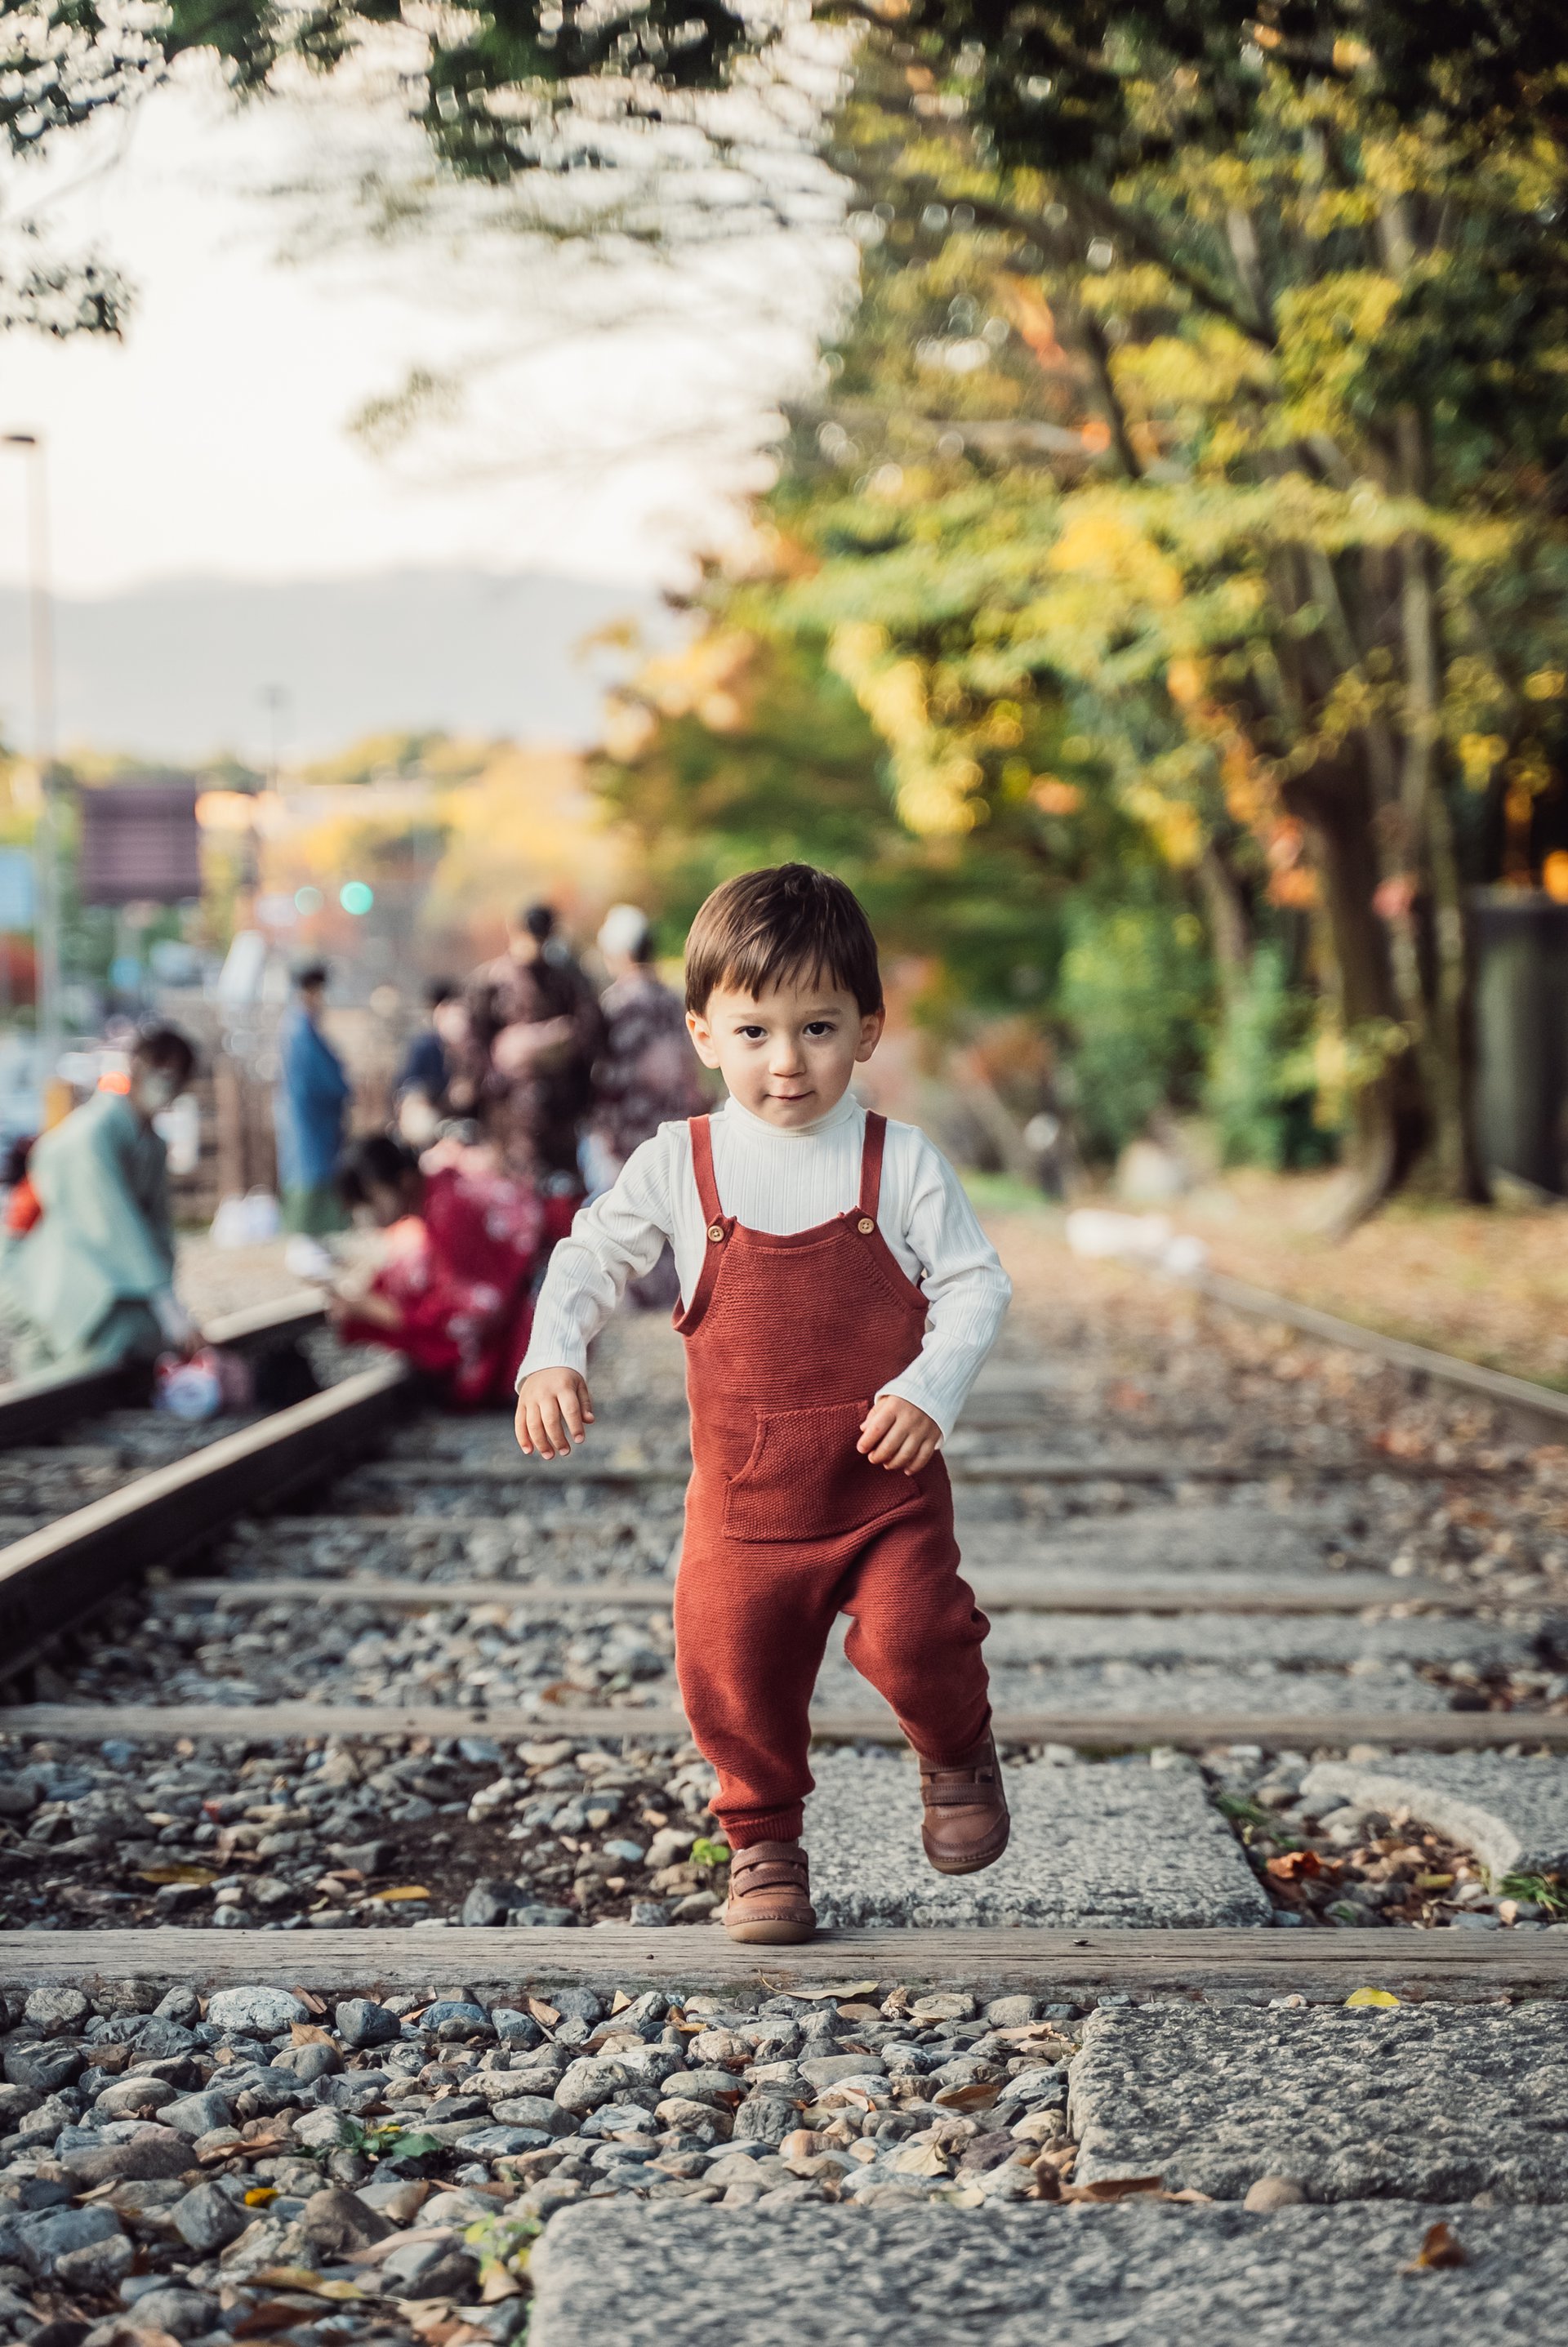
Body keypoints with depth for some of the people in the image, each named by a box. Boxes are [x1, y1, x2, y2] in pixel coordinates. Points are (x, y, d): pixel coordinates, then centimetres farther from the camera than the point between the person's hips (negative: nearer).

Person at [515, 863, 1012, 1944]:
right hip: (743, 1494, 2)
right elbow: (591, 1257, 6)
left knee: (912, 1640, -14)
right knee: (730, 1672, 2)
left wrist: (930, 1389, -17)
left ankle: (960, 1757, 20)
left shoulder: (901, 1163, -5)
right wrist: (553, 1359, -10)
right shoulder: (678, 1167, -2)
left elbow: (978, 1284, -2)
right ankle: (765, 1843, 26)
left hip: (886, 1482, -2)